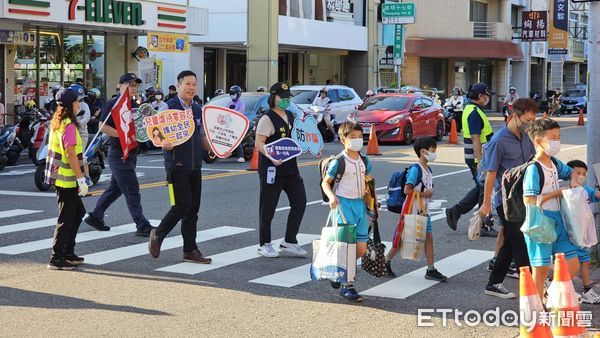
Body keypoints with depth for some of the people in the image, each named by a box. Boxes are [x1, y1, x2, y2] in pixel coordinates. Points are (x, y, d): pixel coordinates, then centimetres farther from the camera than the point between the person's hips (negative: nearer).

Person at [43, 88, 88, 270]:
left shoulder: (57, 122, 10)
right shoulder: (69, 126, -19)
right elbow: (71, 155, -23)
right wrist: (81, 179, -22)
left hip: (61, 177, 10)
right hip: (66, 178, -10)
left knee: (78, 212, 18)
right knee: (67, 217, -3)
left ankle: (68, 253, 23)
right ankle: (56, 258, 1)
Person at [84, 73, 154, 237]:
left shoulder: (134, 105, 16)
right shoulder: (114, 104, -11)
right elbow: (103, 127, -16)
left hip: (131, 152, 9)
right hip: (118, 153, -9)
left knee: (115, 188, 16)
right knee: (132, 190, -9)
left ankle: (95, 217, 28)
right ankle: (142, 226, -7)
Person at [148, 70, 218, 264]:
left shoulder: (198, 110, 14)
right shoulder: (169, 107, -6)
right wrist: (165, 144, -29)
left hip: (195, 166, 7)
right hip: (176, 165, -6)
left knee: (193, 209, 6)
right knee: (182, 205, -13)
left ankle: (190, 251, 12)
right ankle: (158, 235, 9)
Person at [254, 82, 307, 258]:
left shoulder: (290, 116, 14)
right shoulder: (267, 119, -10)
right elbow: (259, 143, -19)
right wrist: (271, 156, -35)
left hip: (290, 167, 8)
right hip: (271, 169, -8)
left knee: (300, 202, 5)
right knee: (268, 207, 0)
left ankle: (289, 242, 16)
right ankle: (265, 245, 12)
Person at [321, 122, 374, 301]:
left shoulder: (364, 161, 9)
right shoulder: (338, 162, -9)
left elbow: (369, 181, 20)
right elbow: (325, 182, -5)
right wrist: (331, 197, -23)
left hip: (360, 204, 6)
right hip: (344, 204, -6)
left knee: (361, 249, 5)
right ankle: (347, 286, 0)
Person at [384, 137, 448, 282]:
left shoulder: (428, 170, 11)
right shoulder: (415, 169, -17)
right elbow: (407, 190, -22)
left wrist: (429, 193, -1)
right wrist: (424, 194, -16)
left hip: (424, 210, 8)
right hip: (412, 210, -8)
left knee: (429, 238, 4)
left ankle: (431, 270, 7)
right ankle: (386, 263, 15)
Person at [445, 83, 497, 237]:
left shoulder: (469, 109, 15)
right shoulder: (475, 113, -18)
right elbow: (475, 139, -23)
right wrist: (480, 162, -25)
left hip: (477, 157, 10)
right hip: (478, 157, -10)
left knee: (480, 189, 18)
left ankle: (455, 211, 17)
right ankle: (484, 226, 4)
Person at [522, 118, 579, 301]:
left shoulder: (555, 164, 9)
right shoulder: (533, 169, -16)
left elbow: (571, 173, 30)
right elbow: (529, 200, -23)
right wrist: (557, 192, -15)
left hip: (557, 220, 8)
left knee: (572, 265, 8)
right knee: (541, 269, 1)